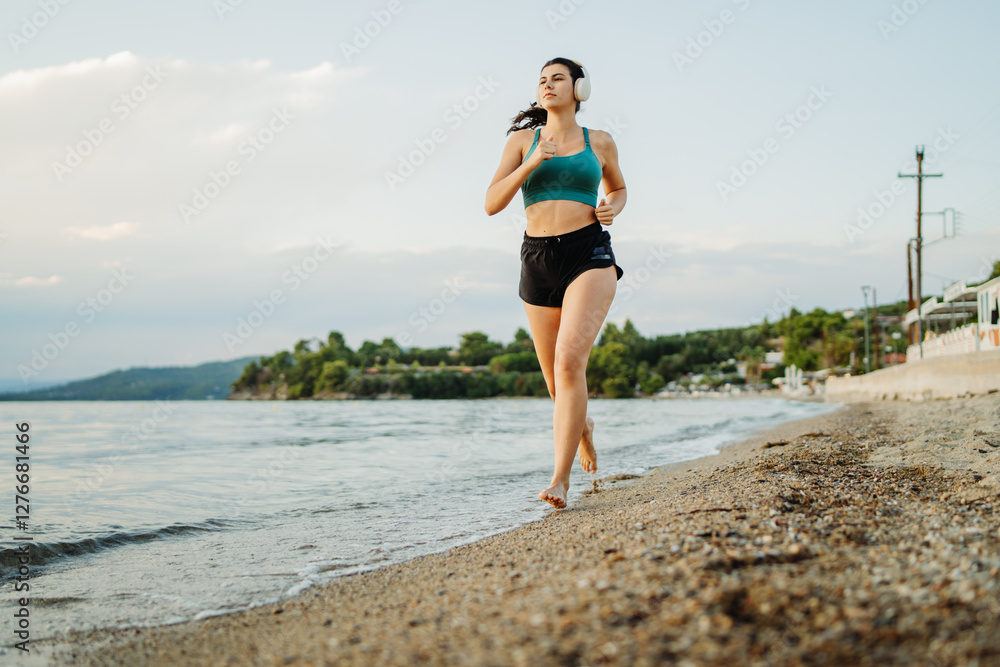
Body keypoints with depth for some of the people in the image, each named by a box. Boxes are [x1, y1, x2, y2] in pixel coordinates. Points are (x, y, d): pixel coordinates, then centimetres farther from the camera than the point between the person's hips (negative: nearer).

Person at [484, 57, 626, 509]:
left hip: (589, 255, -2)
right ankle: (582, 426, 46)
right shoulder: (523, 140, 8)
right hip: (538, 258, 2)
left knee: (570, 360, -23)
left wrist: (612, 208, 3)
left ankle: (560, 479, -22)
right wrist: (530, 164, -13)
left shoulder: (599, 143, 9)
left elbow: (617, 188, 27)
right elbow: (492, 203, 0)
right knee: (557, 378, 10)